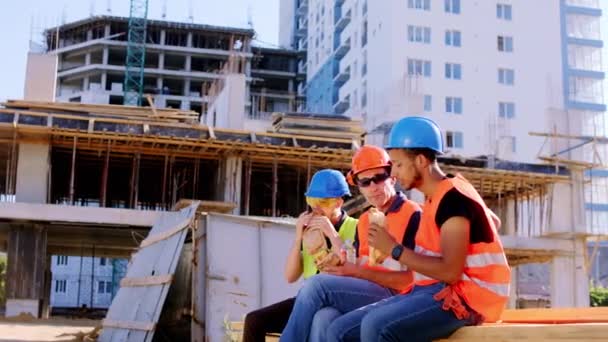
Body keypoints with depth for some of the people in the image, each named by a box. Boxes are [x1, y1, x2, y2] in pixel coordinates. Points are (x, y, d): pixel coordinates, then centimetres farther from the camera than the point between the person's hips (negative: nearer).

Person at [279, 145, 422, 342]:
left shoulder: (412, 215, -3)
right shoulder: (363, 221, 20)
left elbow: (410, 279, -9)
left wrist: (356, 271, -13)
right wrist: (340, 267, -7)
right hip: (360, 295, 6)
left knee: (317, 284, -23)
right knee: (322, 320, -28)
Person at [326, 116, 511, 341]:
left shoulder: (453, 198, -14)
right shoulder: (438, 196, 14)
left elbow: (450, 272, -23)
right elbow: (494, 221, 31)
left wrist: (394, 249, -15)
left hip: (464, 297, -9)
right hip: (435, 292, 9)